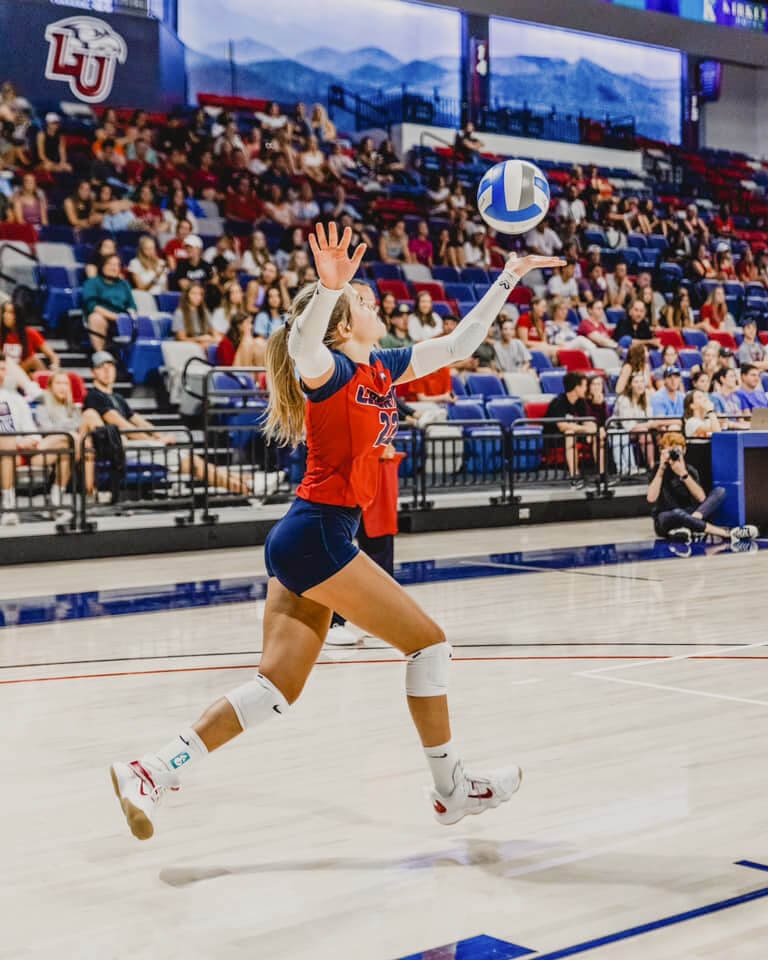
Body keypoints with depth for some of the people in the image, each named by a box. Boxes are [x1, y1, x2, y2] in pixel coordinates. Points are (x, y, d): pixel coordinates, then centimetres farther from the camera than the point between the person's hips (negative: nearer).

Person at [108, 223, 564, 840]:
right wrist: (329, 287, -51)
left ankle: (152, 772, 3)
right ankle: (453, 789, 12)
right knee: (428, 641, 1)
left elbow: (458, 344, 21)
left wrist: (508, 279, 19)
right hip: (317, 535, -9)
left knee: (278, 688, 6)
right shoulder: (330, 370, -10)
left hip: (305, 539, 9)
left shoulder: (381, 370, 14)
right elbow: (303, 345, -34)